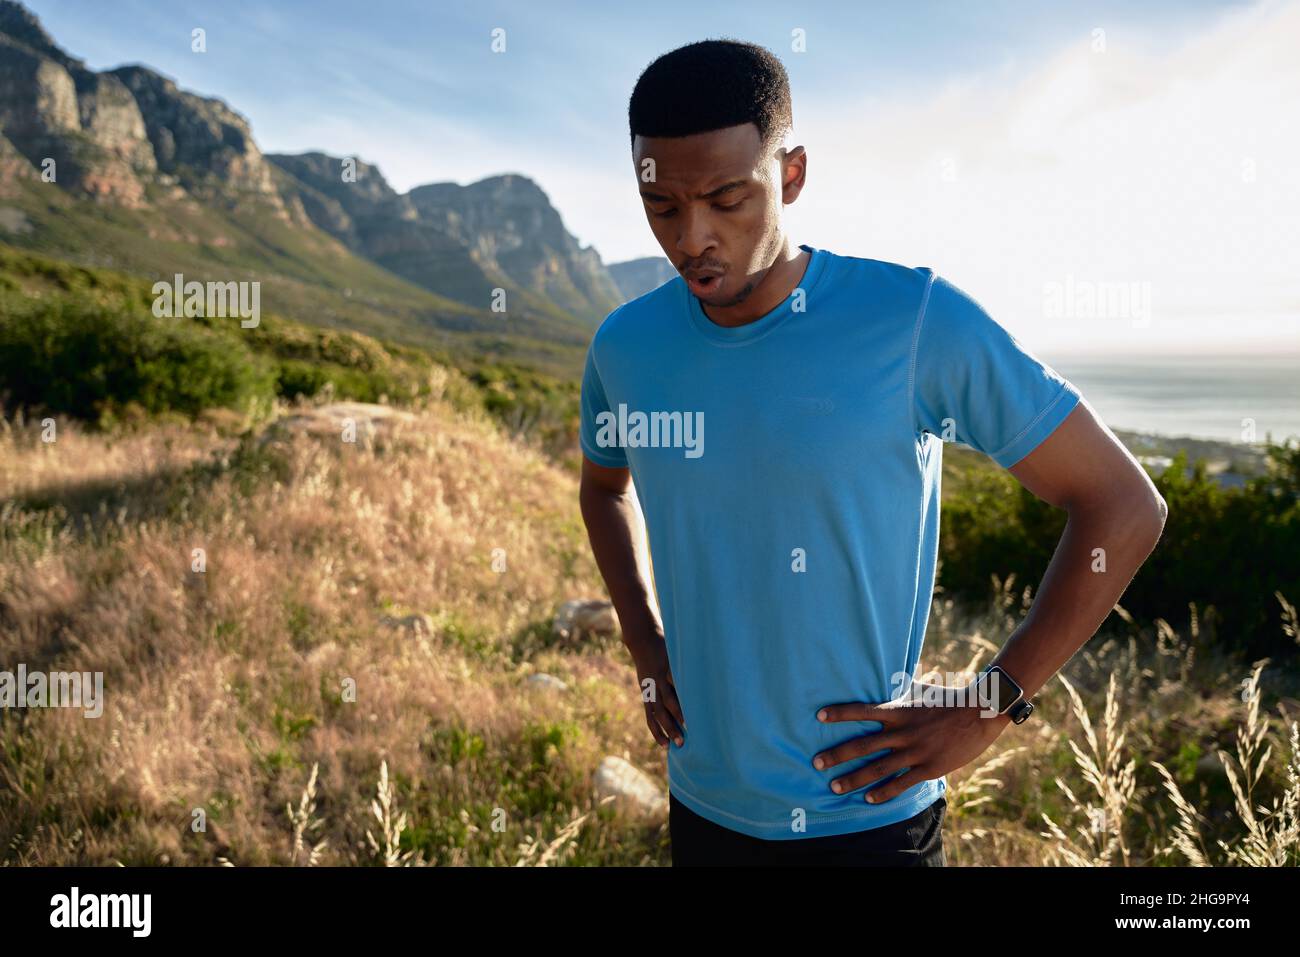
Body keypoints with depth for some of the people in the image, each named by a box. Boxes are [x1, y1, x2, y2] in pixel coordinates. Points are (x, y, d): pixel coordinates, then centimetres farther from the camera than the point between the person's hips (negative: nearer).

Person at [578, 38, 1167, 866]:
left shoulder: (915, 320, -17)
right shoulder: (626, 345, -4)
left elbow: (1125, 506, -12)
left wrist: (990, 707, -13)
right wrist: (646, 644, 5)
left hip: (867, 816, -4)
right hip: (702, 806, 4)